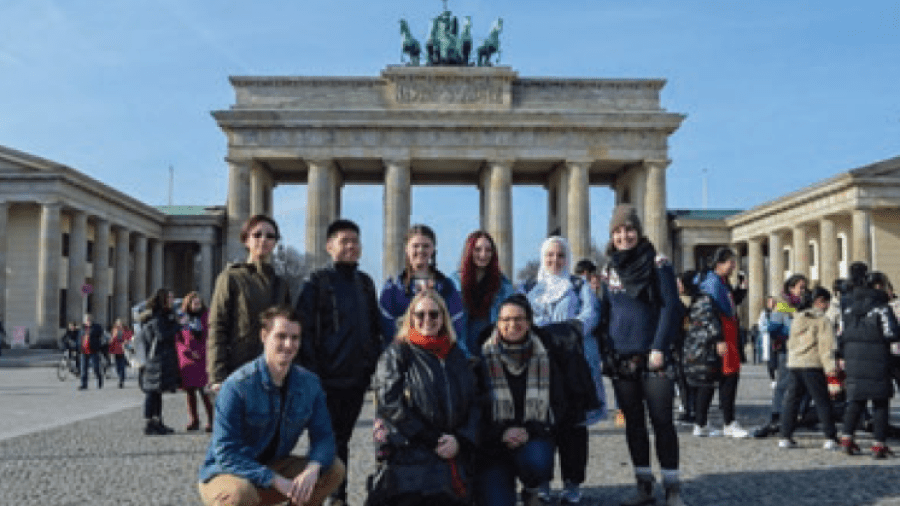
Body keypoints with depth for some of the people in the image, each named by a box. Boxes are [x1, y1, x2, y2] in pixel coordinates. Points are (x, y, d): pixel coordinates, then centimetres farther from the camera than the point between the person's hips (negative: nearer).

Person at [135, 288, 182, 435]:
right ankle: (150, 424, -5)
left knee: (157, 391, 12)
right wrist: (179, 326, -16)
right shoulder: (155, 317, -13)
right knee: (152, 391, -7)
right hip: (155, 358, -10)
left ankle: (158, 422, 17)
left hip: (163, 360, 10)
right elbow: (162, 336, -21)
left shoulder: (165, 315, 18)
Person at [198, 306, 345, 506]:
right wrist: (278, 482, -30)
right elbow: (226, 454, -23)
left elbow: (323, 436, -5)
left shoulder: (309, 383, -5)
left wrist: (312, 469, -28)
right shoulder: (236, 387, -22)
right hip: (225, 474, -5)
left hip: (273, 467, 5)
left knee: (334, 469, -12)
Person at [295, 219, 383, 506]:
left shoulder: (365, 283, 12)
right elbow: (304, 330, -9)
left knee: (342, 438, 14)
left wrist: (373, 363, 10)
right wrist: (311, 372, -15)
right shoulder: (317, 282, -5)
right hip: (328, 376, -5)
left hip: (358, 376, 5)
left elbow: (376, 328, 19)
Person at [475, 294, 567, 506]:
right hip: (493, 444, -1)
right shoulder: (484, 360, -4)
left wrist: (530, 431, -11)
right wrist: (501, 433, -17)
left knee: (536, 463, -32)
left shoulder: (545, 359, 2)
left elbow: (558, 406, 4)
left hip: (534, 439, 1)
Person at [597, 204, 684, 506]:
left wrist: (659, 348, -14)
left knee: (662, 421, -3)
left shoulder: (657, 264, -3)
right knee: (633, 423, 9)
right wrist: (607, 349, 6)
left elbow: (671, 308, -7)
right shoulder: (608, 270, 10)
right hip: (621, 359, 4)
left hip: (653, 357, -4)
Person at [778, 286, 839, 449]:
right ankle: (830, 438, 2)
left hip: (794, 364, 6)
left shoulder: (797, 318, 16)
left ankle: (786, 437, 6)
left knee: (791, 400, 8)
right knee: (822, 402, 1)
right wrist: (830, 366, -16)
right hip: (813, 365, -6)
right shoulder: (822, 320, -4)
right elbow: (826, 345, -13)